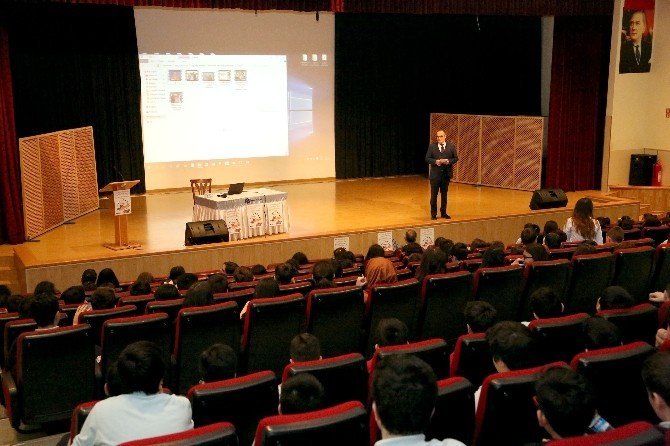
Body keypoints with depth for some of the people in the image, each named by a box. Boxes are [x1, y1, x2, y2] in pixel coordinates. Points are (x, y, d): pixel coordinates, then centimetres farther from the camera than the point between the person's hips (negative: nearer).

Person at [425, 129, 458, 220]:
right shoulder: (432, 146, 0)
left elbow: (456, 158, 4)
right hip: (435, 174, -1)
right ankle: (433, 213, 11)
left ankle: (443, 212, 21)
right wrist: (435, 161, -18)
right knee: (434, 194, 2)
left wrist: (449, 161, -15)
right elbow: (427, 158, -1)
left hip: (446, 174, 1)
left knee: (444, 194, 11)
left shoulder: (451, 146, 2)